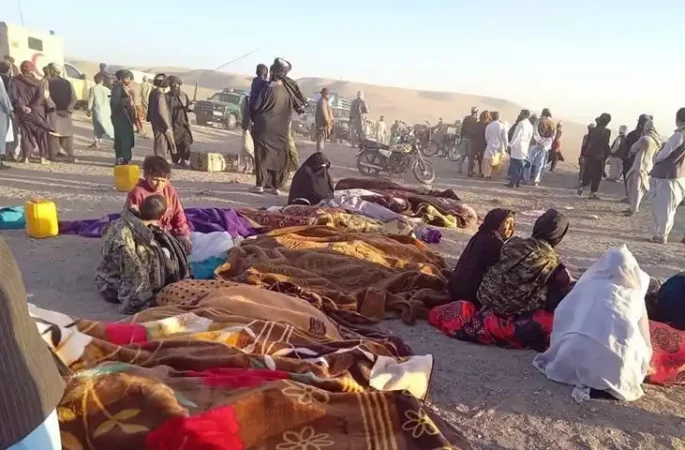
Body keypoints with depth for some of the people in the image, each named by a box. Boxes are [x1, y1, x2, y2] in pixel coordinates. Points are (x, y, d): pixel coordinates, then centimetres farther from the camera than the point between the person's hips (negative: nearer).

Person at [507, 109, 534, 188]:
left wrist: (511, 144, -6)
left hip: (518, 147, -8)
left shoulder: (521, 123, -11)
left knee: (514, 166, -6)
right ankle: (518, 182, 12)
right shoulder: (530, 125, 13)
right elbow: (530, 137, 11)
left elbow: (516, 136, -14)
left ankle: (513, 182, -8)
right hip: (525, 148, 8)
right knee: (521, 166, 10)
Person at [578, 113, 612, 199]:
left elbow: (587, 142, 8)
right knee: (596, 175, 3)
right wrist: (607, 156, -5)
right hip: (599, 156, -5)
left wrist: (584, 154, 13)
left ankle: (581, 188, 13)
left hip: (589, 155, 5)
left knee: (587, 173, 17)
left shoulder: (593, 130, 7)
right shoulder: (606, 131, -8)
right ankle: (593, 193, 4)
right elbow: (605, 145, -12)